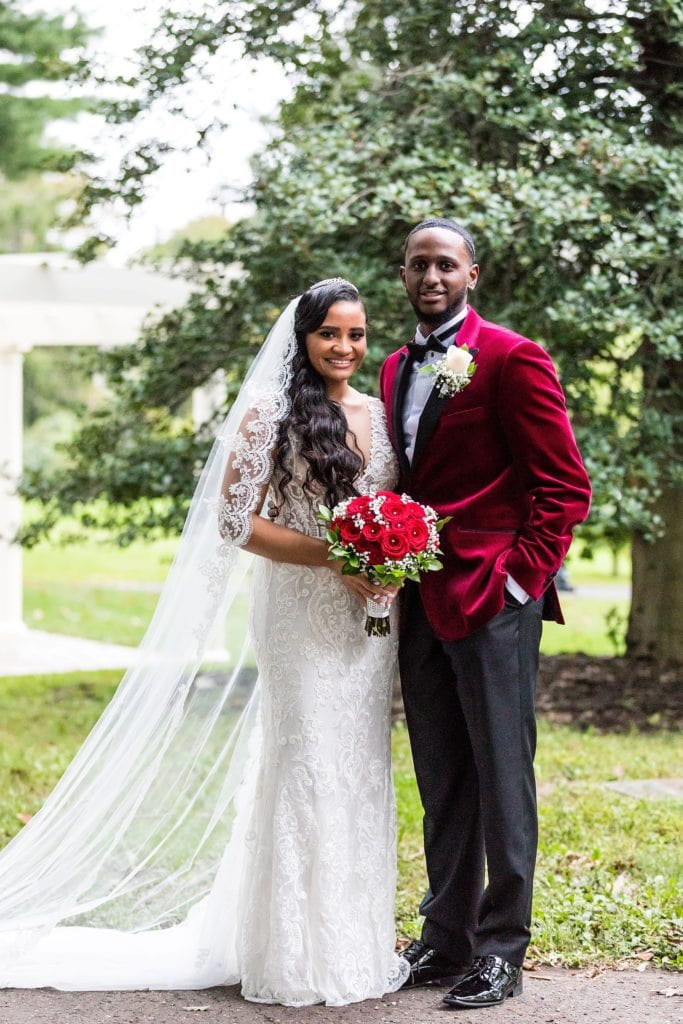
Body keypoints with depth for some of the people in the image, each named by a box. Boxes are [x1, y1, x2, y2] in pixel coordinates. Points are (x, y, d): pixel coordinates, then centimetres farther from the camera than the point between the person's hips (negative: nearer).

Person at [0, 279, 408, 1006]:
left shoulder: (380, 415, 10)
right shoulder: (271, 414, -6)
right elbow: (236, 520, -10)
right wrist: (335, 557, -17)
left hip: (371, 617, 5)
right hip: (302, 619, -5)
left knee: (362, 773, 8)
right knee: (307, 770, -3)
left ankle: (357, 946, 19)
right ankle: (304, 956, 7)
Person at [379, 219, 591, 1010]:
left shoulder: (510, 358, -7)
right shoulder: (397, 369, 16)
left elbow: (565, 486, -9)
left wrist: (520, 578, -13)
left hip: (492, 598, -7)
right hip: (421, 603, 7)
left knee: (502, 780, 1)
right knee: (442, 785, 13)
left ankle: (502, 950, 9)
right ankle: (445, 938, 22)